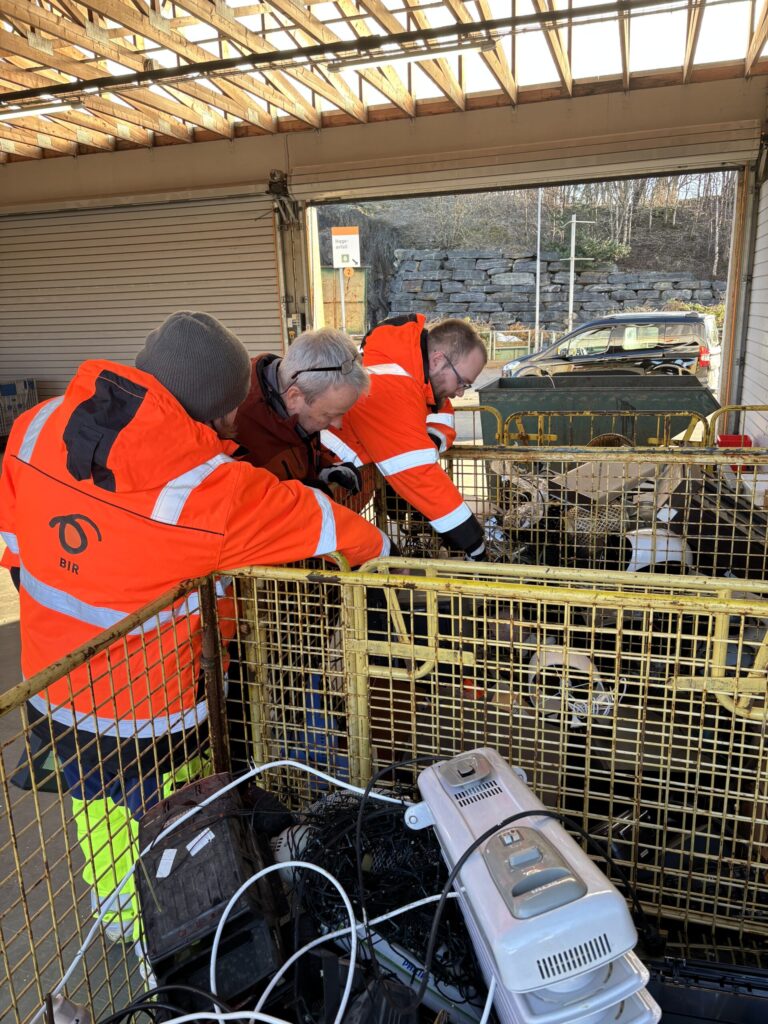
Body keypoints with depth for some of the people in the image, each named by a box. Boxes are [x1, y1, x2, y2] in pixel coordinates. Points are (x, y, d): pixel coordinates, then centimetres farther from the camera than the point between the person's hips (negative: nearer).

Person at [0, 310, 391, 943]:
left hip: (55, 685, 6)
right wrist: (377, 546, 1)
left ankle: (116, 920, 58)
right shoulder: (213, 491, -31)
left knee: (97, 808, 30)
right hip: (154, 708, -6)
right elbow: (329, 528, -20)